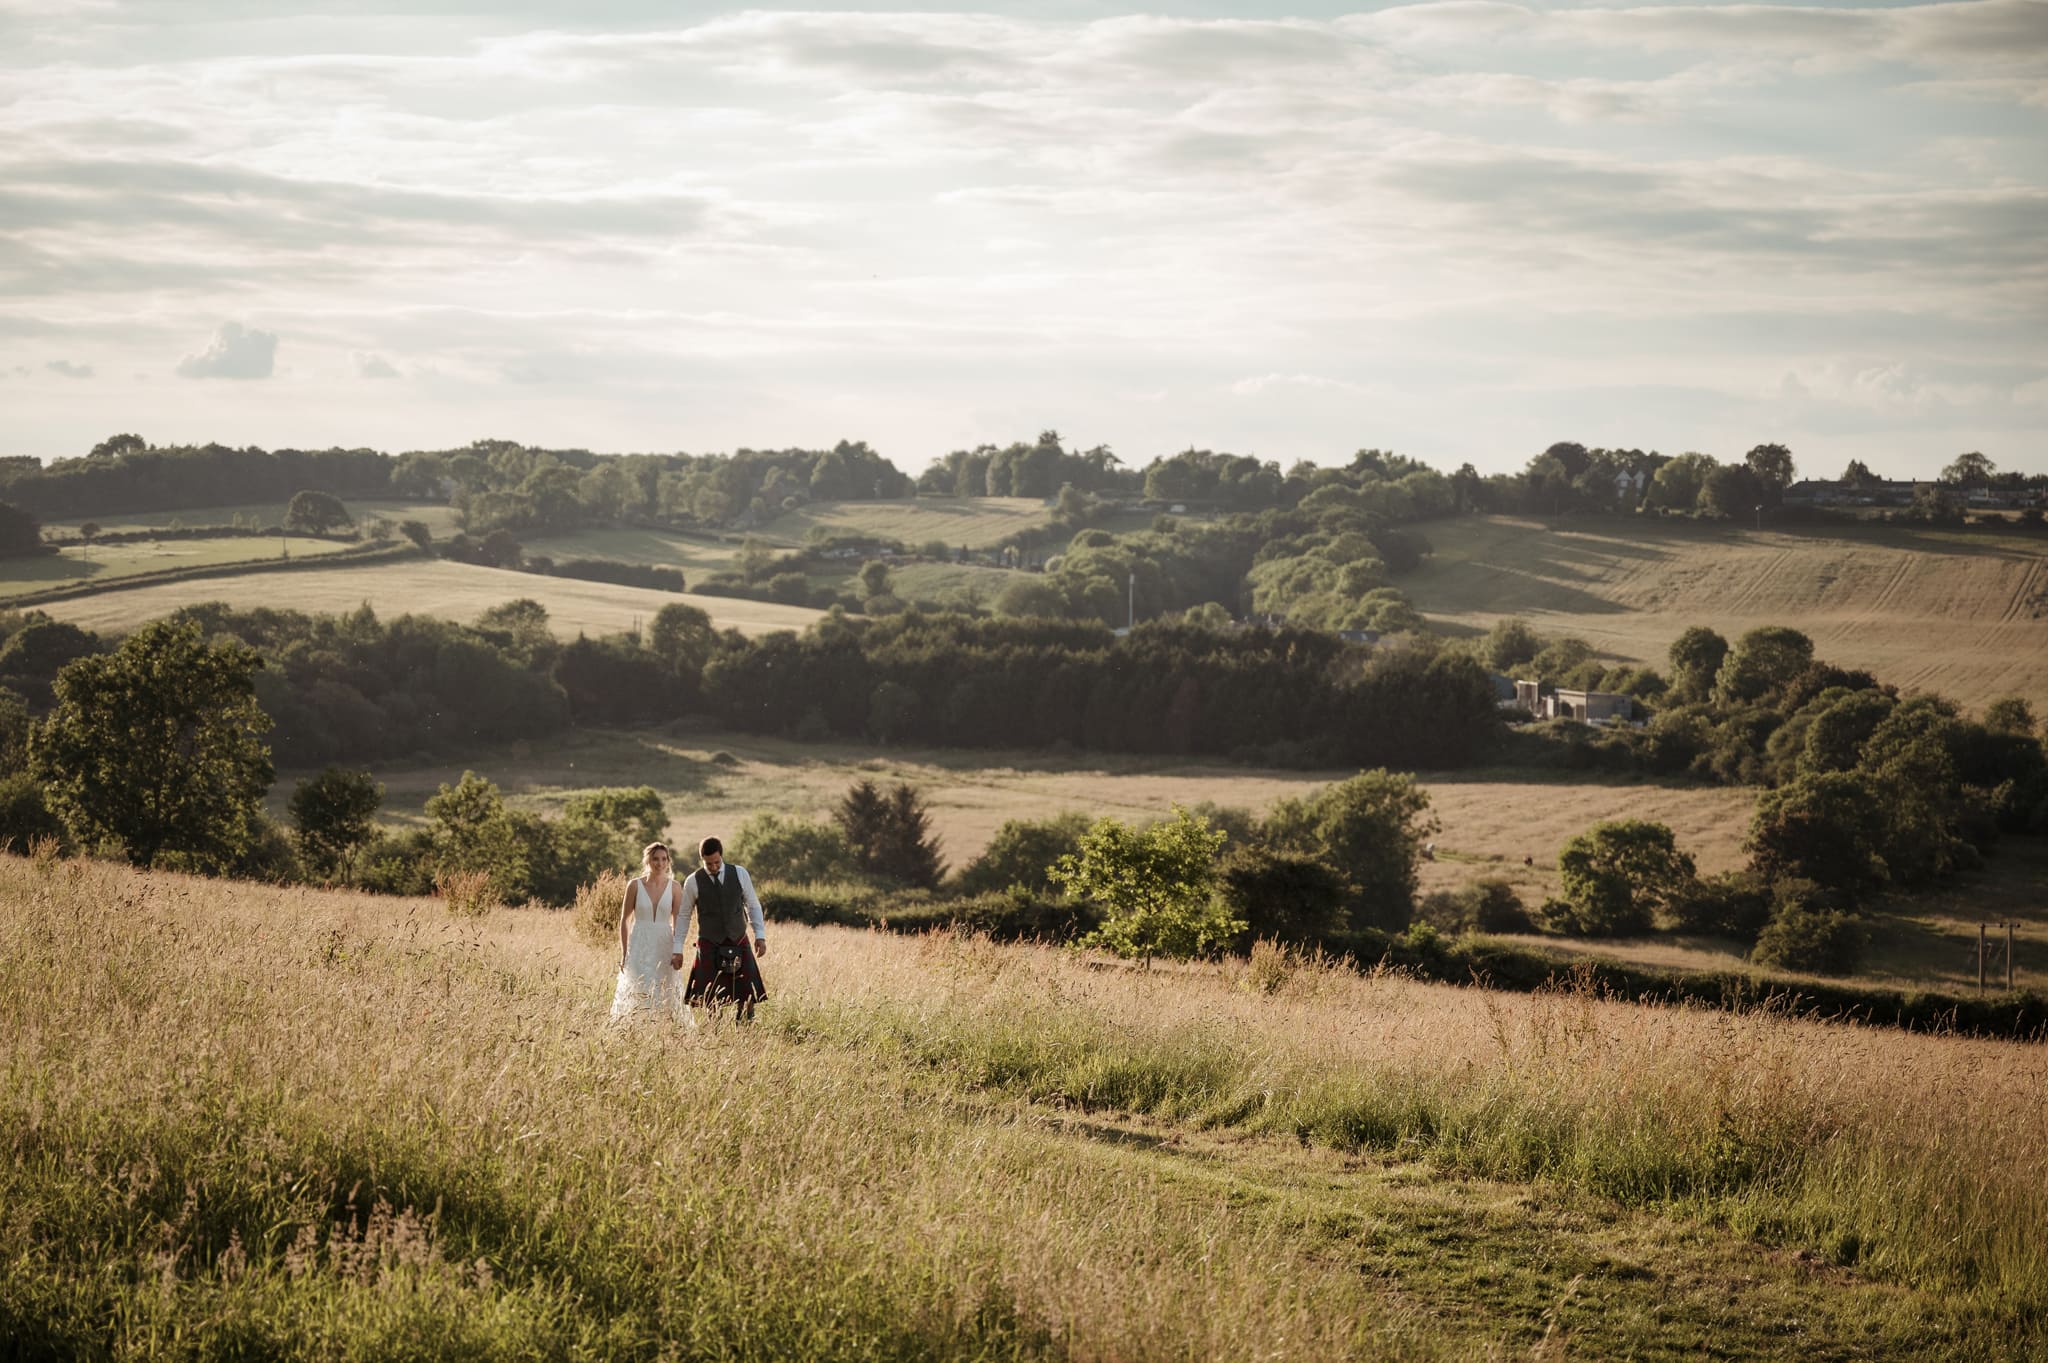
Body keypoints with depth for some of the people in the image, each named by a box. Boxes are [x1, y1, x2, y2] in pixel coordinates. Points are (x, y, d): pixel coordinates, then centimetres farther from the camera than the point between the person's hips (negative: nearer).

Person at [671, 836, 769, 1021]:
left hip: (738, 943, 1)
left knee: (747, 996, -3)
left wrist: (760, 935, -2)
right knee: (710, 1000, -2)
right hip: (709, 946, -1)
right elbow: (683, 915, 4)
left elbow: (753, 905, 7)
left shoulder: (740, 874, -2)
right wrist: (678, 950, 3)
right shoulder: (693, 881, -5)